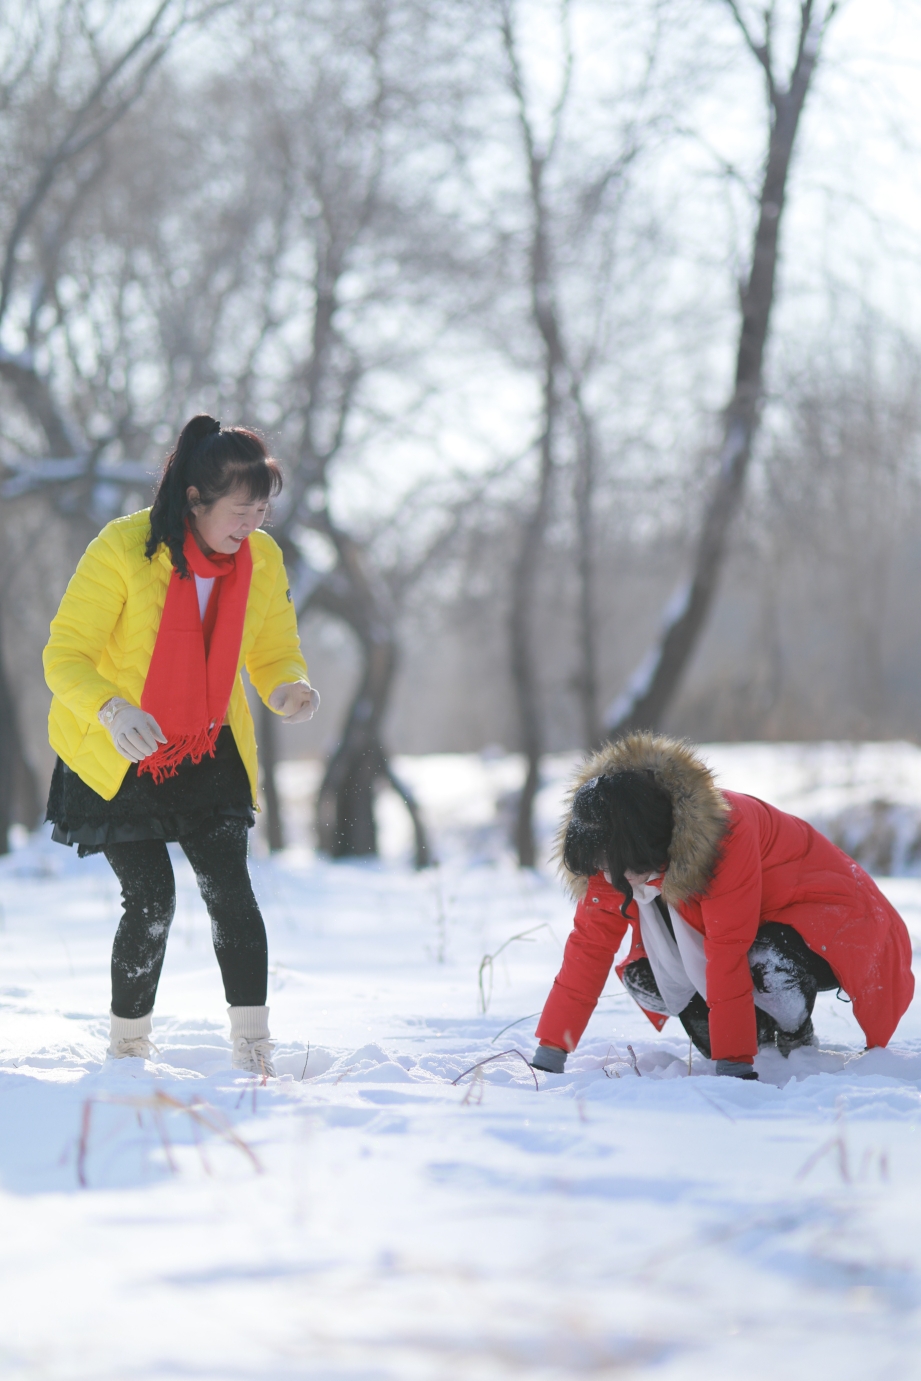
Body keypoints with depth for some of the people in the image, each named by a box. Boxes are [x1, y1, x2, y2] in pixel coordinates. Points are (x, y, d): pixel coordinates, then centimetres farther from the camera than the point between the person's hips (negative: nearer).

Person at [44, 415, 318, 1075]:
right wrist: (110, 709, -42)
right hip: (114, 755, -3)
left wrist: (290, 688, -20)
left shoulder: (263, 559, -7)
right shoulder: (123, 550, -22)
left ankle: (254, 1052, -5)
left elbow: (274, 650, 5)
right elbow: (65, 655, -21)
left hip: (208, 752, 4)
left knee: (230, 890, -10)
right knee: (152, 897, -10)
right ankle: (128, 1045, 10)